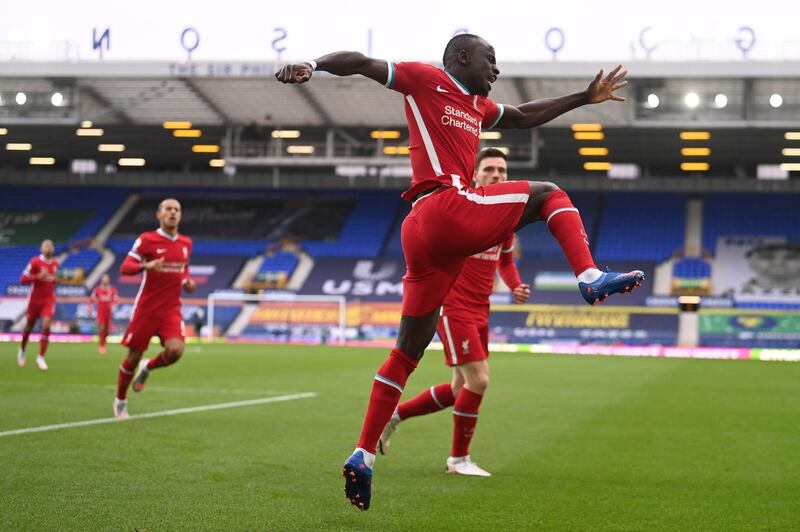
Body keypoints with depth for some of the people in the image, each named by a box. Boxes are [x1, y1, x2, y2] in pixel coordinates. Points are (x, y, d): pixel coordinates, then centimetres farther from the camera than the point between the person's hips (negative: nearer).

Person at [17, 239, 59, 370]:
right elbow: (23, 279, -15)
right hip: (35, 299, -2)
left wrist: (54, 280, 3)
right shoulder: (35, 262, -12)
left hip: (49, 299, 2)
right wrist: (38, 277, -27)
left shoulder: (55, 263, 4)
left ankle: (41, 357, -12)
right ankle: (22, 351, 39)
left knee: (46, 325, -18)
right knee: (29, 326, 11)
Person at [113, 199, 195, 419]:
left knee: (176, 350, -20)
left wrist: (187, 281, 3)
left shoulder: (186, 243, 8)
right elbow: (125, 268, -10)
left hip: (171, 310, 3)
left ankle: (148, 367, 14)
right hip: (145, 309, -3)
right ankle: (120, 401, 25)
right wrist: (146, 265, -29)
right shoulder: (146, 240, -7)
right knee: (134, 356, 2)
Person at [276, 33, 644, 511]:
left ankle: (363, 456, 9)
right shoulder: (426, 79, 5)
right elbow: (360, 62, 0)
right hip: (448, 208, -9)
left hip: (422, 234, 9)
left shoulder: (478, 107, 29)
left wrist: (585, 97, 44)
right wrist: (311, 66, -18)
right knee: (548, 193, 5)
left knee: (408, 352, 9)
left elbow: (524, 116, 43)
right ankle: (591, 278, -15)